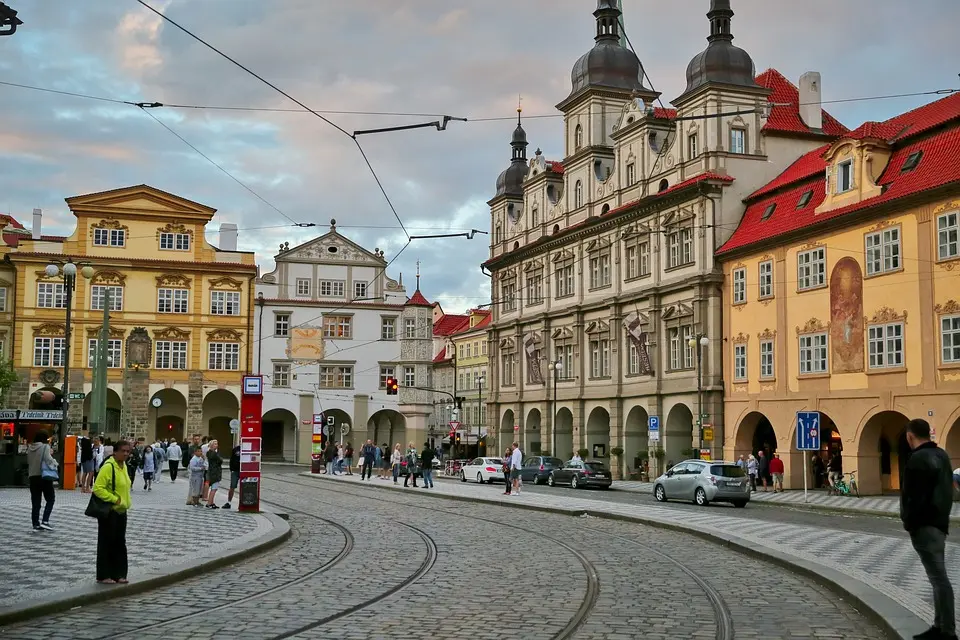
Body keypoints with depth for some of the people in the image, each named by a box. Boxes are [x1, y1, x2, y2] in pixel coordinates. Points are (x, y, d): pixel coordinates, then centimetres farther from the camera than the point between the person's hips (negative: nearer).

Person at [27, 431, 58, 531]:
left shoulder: (30, 448, 8)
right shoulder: (45, 447, -10)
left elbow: (28, 462, 12)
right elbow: (48, 460, -15)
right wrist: (55, 462, 4)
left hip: (32, 477, 6)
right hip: (44, 476, -6)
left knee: (35, 502, 8)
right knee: (50, 499, 5)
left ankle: (36, 525, 9)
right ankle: (45, 521, -7)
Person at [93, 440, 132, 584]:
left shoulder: (123, 466, 11)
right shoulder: (108, 467, -18)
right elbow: (97, 488, -24)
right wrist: (114, 499, -23)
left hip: (121, 511, 9)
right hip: (109, 512, -9)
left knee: (120, 543, 11)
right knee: (106, 543, 0)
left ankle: (118, 574, 19)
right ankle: (103, 576, 8)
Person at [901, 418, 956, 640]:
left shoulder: (919, 459, -18)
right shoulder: (941, 455, 14)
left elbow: (915, 497, -21)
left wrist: (910, 522, -13)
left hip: (924, 525, -10)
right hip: (939, 522, 10)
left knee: (938, 577, -9)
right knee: (938, 576, 14)